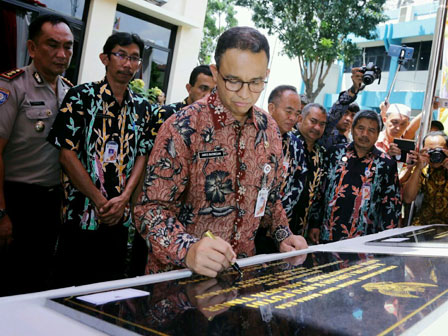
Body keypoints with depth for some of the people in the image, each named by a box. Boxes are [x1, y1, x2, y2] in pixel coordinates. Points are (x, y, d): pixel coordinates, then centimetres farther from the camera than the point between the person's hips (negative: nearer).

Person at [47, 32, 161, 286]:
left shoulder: (143, 109, 11)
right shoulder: (81, 96, -2)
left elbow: (142, 155, 7)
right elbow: (67, 154, -8)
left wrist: (124, 198, -9)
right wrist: (100, 201, -12)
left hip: (119, 217, 4)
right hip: (80, 214, -3)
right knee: (71, 285, 4)